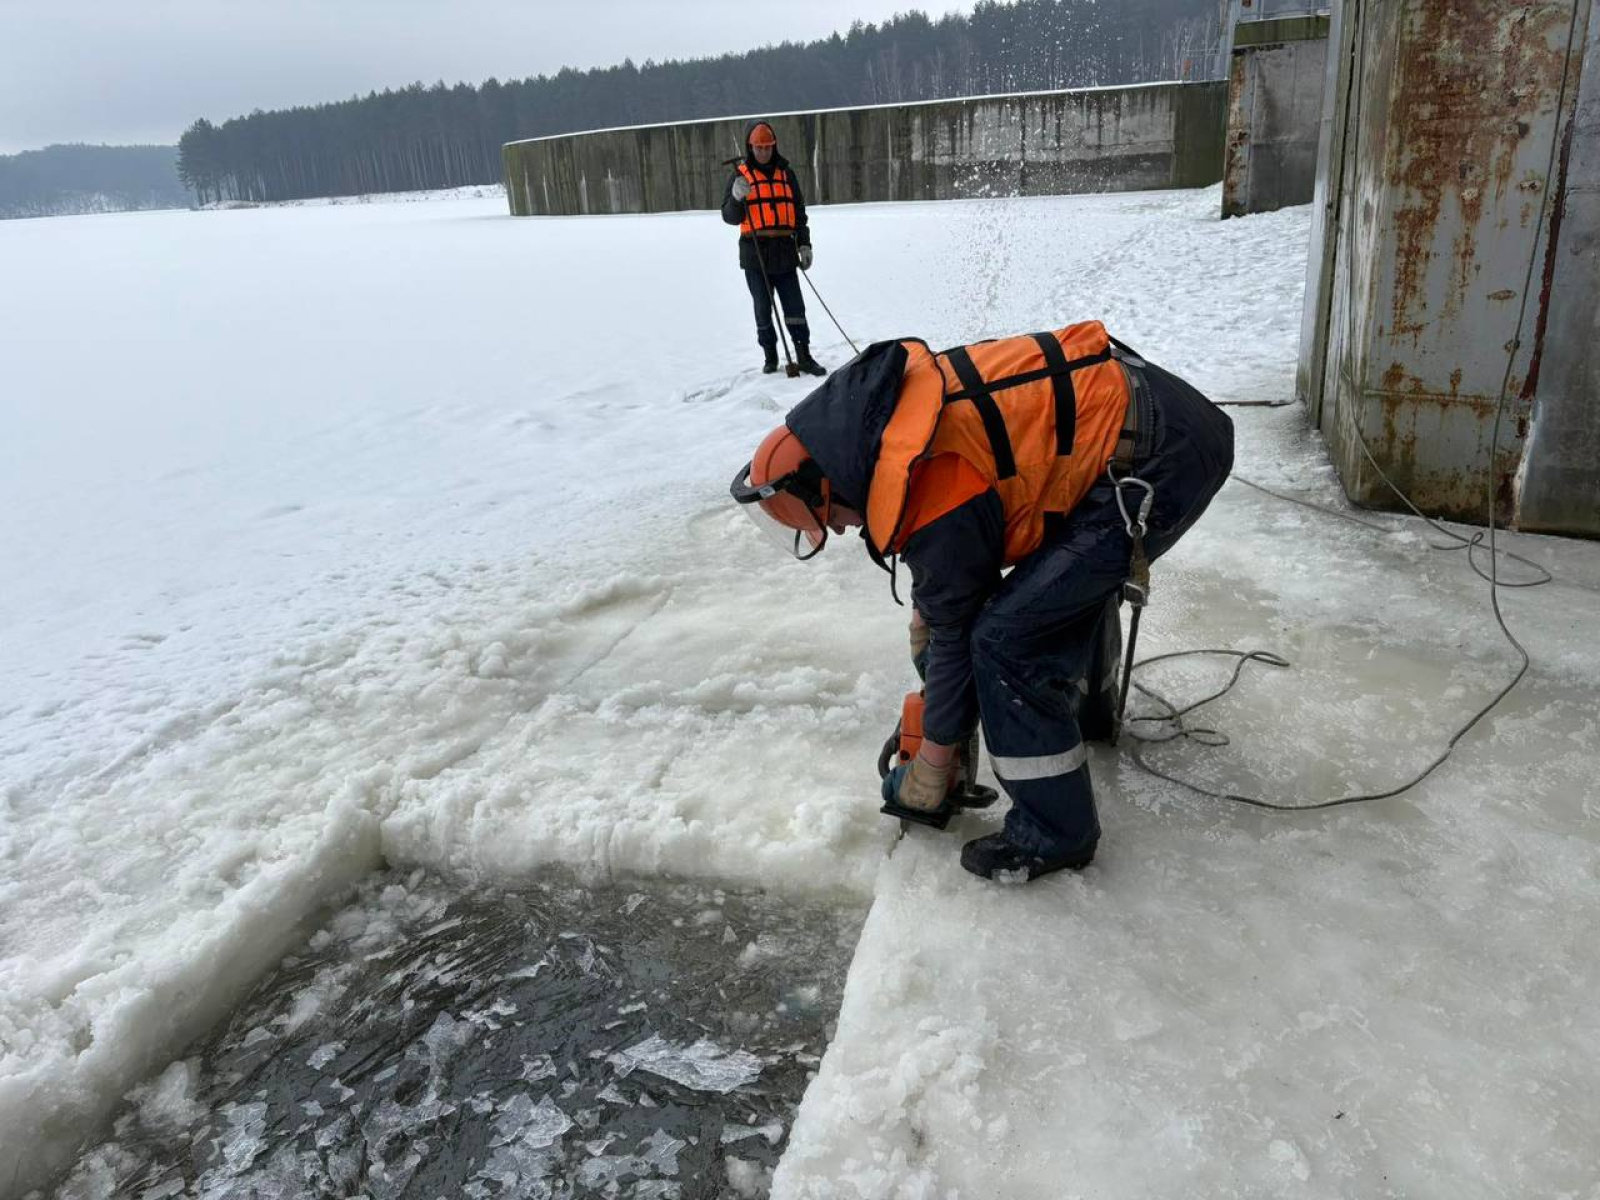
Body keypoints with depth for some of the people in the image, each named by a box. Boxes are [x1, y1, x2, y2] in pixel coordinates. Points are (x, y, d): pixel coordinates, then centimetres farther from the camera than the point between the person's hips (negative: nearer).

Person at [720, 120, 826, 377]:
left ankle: (803, 356, 4)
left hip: (785, 253, 2)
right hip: (755, 255, -2)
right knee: (763, 309, 5)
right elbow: (730, 217, -2)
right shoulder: (740, 176, 3)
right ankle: (770, 355, 16)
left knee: (795, 307, -1)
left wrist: (804, 243, 9)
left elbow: (799, 212, 17)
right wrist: (737, 198, -22)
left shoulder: (786, 173, 13)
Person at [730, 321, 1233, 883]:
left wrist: (928, 777, 7)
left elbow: (957, 631, -6)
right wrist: (926, 609, 27)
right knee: (1074, 568, 32)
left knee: (1006, 638, -9)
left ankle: (1055, 833, 7)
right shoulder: (887, 398, 4)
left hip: (1157, 465, -10)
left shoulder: (933, 507, -20)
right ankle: (1090, 709, 56)